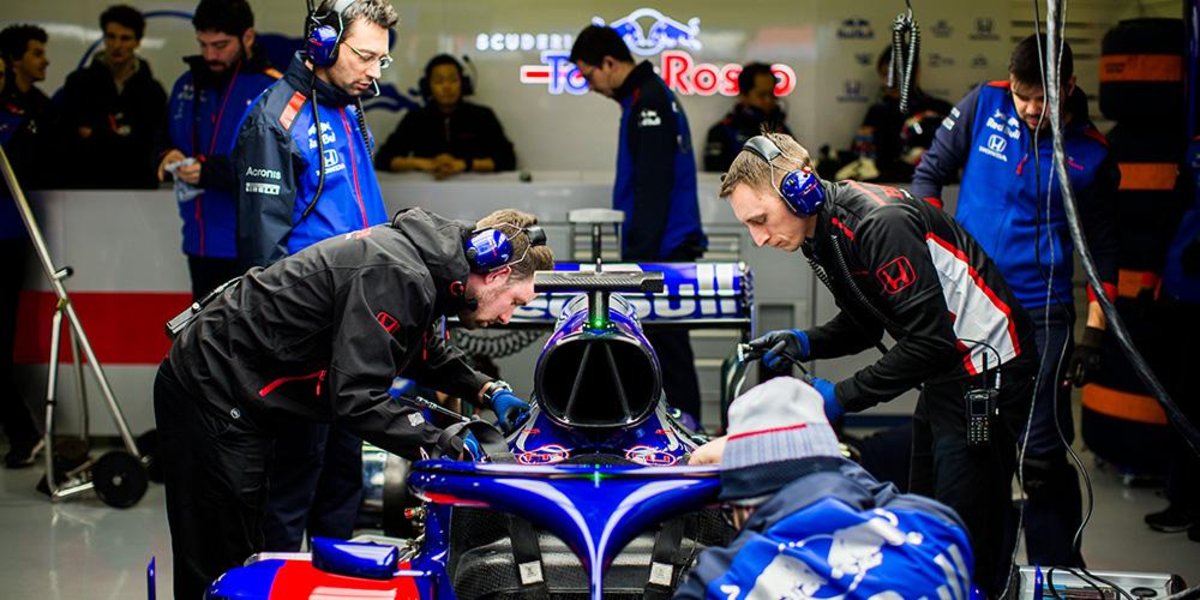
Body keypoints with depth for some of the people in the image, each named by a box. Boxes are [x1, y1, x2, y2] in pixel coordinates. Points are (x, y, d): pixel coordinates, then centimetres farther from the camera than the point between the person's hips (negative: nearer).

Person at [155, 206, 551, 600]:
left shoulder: (416, 256, 6)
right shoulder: (396, 276, -25)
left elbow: (426, 352, 25)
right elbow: (356, 397, -29)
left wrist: (488, 391, 12)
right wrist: (440, 446, -23)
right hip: (213, 398, -10)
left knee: (242, 554, 16)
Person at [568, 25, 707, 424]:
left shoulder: (648, 102, -14)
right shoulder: (649, 96, 17)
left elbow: (653, 188, -20)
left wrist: (639, 255, -19)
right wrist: (636, 251, 23)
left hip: (661, 251, -10)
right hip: (666, 247, 10)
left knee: (667, 346, -6)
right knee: (665, 343, 12)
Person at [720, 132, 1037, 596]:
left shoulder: (879, 222, -25)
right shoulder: (823, 234, 5)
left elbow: (930, 338, -27)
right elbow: (866, 323, 16)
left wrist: (843, 396, -23)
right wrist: (805, 343, -3)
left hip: (986, 370, -10)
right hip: (946, 374, 10)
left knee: (965, 537, -8)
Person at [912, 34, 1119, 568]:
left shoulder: (1090, 154, -3)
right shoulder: (984, 106, -1)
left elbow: (1102, 248, 5)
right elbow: (929, 174, 8)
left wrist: (1095, 333, 0)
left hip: (1041, 314, -2)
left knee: (1041, 452, -8)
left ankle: (1060, 572, 5)